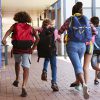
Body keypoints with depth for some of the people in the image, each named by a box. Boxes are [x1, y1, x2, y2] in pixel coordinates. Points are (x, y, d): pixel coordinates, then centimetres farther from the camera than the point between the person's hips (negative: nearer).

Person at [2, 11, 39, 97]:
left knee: (17, 63, 31)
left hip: (16, 49, 1)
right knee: (26, 68, -7)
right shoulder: (30, 27, 12)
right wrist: (33, 48, 4)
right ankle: (24, 87, -23)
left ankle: (17, 80, 33)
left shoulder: (15, 25, 10)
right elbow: (37, 38, 1)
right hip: (27, 50, -1)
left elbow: (9, 31, -12)